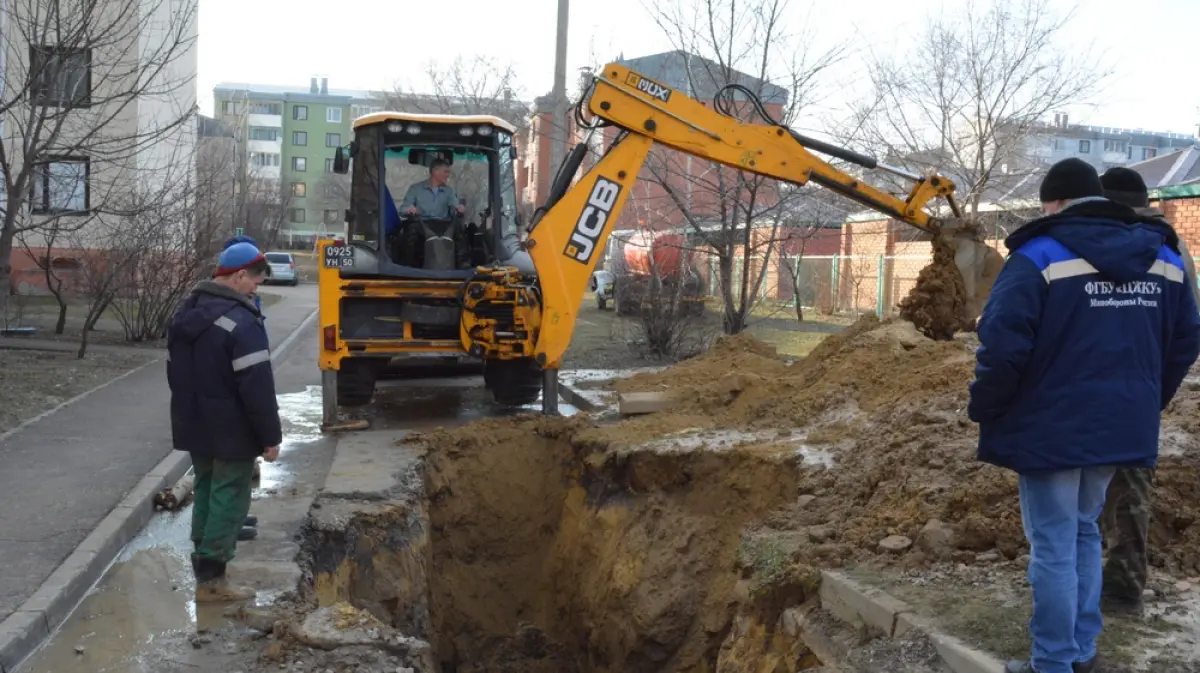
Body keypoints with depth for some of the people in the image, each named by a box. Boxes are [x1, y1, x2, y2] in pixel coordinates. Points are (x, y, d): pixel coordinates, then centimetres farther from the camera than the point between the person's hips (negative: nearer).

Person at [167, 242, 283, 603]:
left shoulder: (185, 313, 9)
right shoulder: (241, 322, -22)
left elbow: (175, 372, 17)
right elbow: (257, 387, -23)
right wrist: (271, 435, -15)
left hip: (195, 426, 9)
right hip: (232, 431, -9)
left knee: (205, 493, 18)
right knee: (229, 500, 0)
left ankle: (203, 571, 24)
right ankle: (211, 579, 4)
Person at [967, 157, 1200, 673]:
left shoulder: (1039, 256, -13)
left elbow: (1002, 344, -20)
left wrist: (985, 410, -6)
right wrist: (1147, 401, 25)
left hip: (1051, 428, -6)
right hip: (1120, 427, 7)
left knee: (1054, 545, 2)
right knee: (1084, 533, 21)